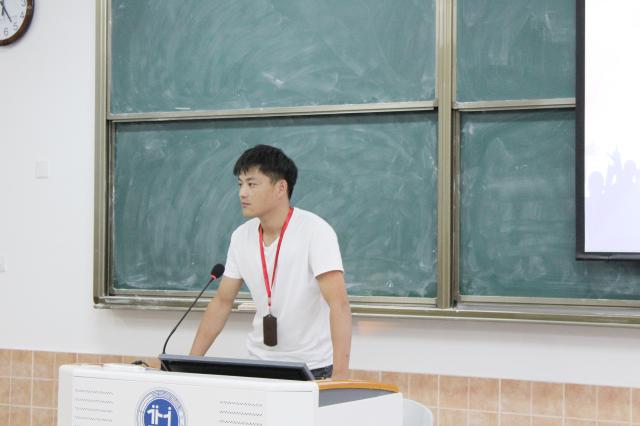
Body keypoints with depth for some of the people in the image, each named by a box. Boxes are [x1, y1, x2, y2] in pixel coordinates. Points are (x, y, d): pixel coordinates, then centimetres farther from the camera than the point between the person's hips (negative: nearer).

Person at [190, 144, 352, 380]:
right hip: (259, 363, 5)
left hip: (313, 368, -4)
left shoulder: (315, 231, -16)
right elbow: (222, 302, 10)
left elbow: (339, 304, -25)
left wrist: (340, 374, -34)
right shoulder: (241, 237, 1)